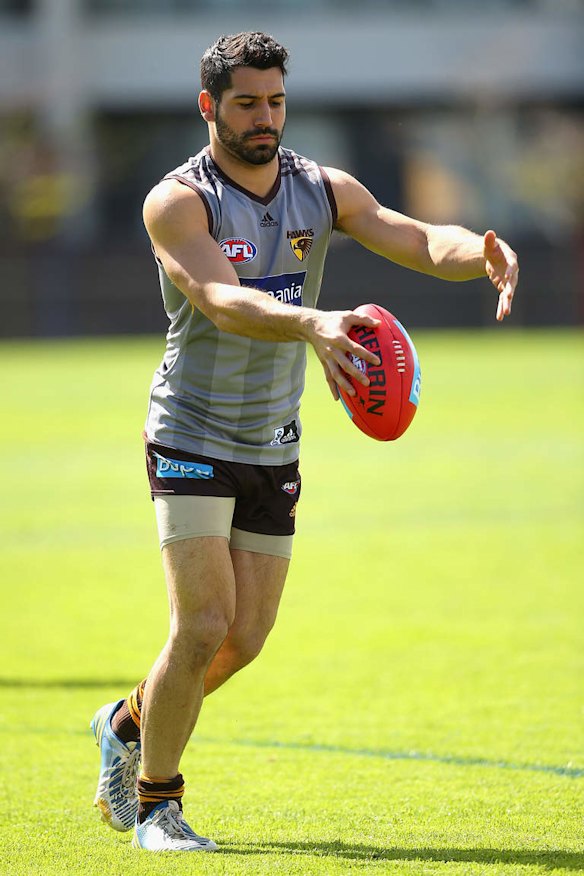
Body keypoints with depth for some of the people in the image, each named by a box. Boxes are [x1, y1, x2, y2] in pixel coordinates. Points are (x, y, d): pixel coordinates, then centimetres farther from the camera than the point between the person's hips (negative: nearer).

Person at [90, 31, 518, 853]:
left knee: (245, 640, 8)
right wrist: (313, 325, -52)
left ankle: (131, 724, 35)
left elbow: (422, 241, -12)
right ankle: (155, 802, 3)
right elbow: (222, 301, -33)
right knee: (205, 627, -14)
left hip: (273, 447, 5)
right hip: (193, 438, -5)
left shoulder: (323, 190, 0)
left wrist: (483, 252, -36)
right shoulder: (178, 201, -16)